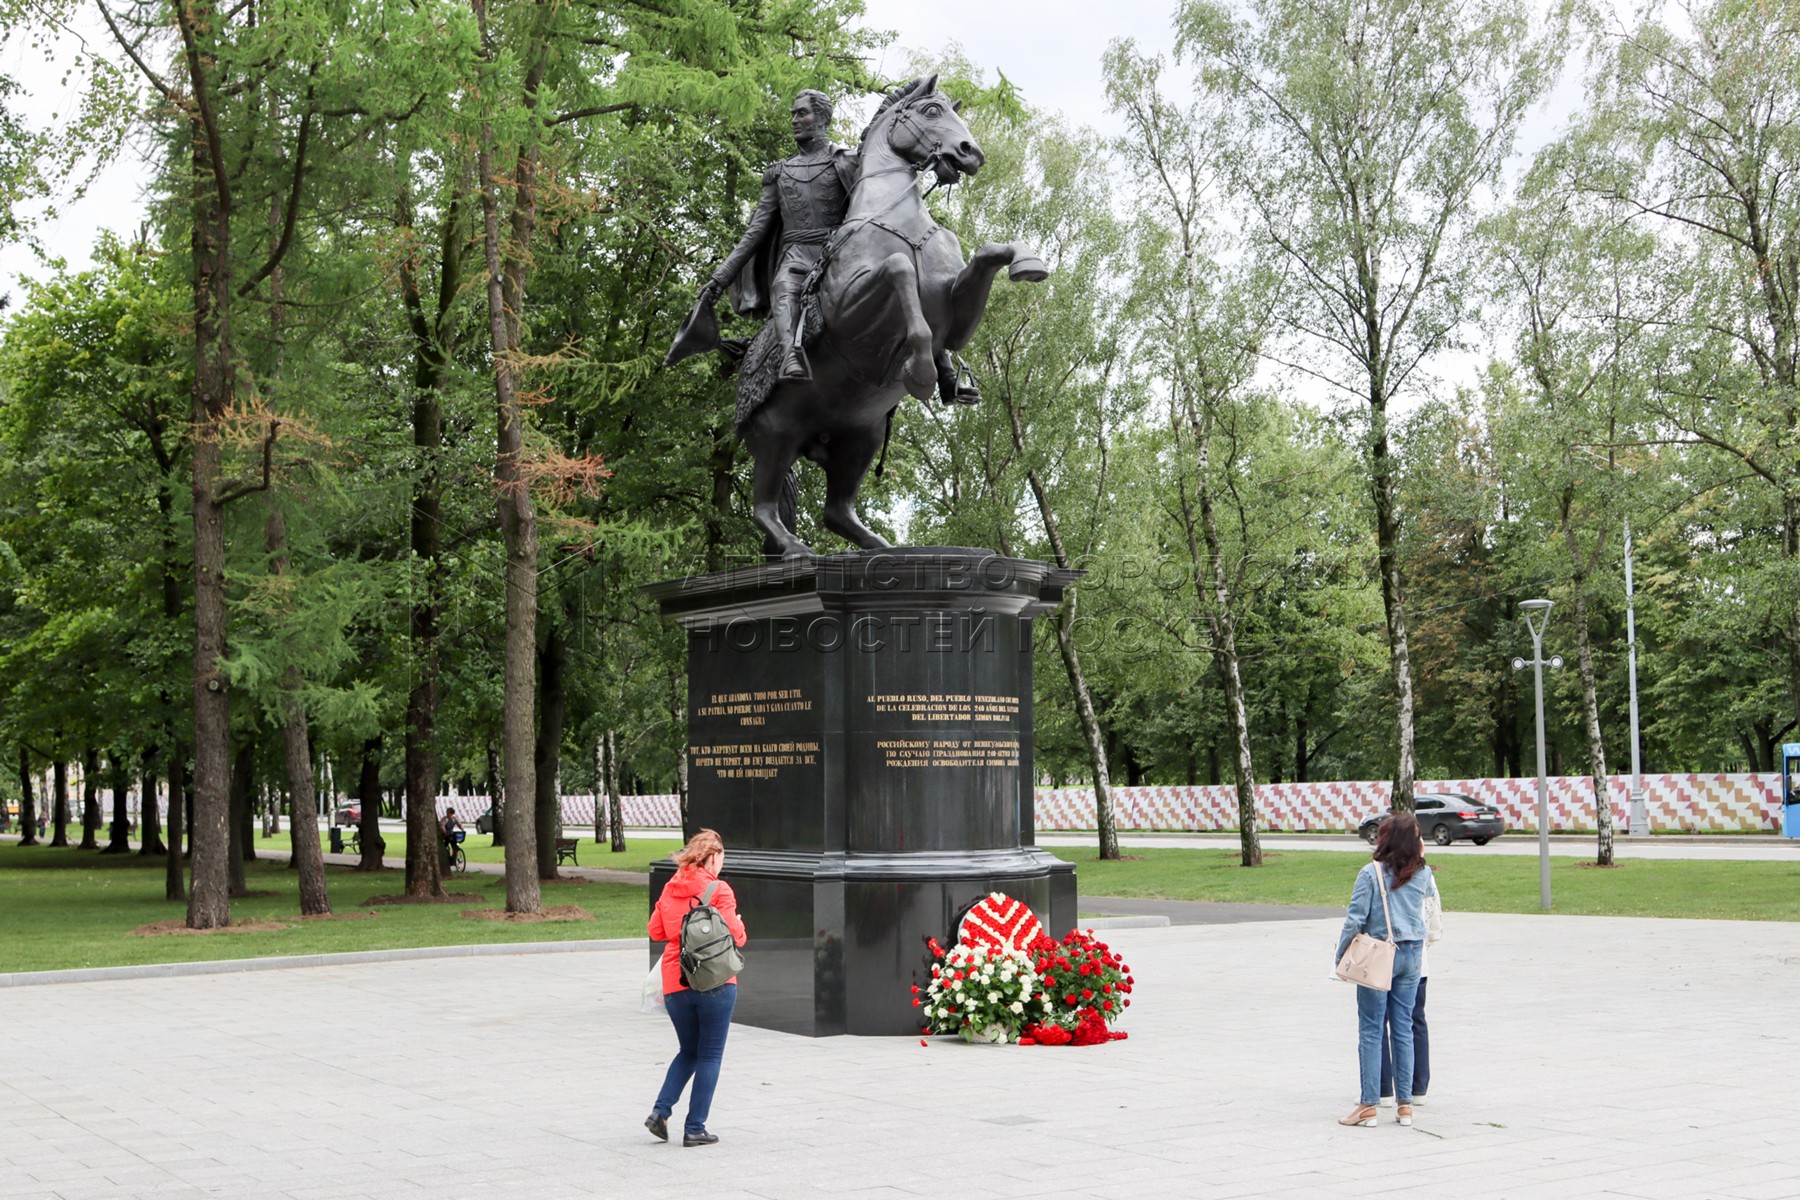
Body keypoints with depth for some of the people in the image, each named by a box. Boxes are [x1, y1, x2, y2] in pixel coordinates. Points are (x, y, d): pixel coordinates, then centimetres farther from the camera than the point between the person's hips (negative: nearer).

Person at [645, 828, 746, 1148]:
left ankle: (660, 1110, 6)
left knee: (688, 1051, 21)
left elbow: (655, 930, 13)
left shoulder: (670, 889, 7)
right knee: (709, 1056, 6)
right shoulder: (719, 890, -9)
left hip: (675, 985, 5)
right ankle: (695, 1128, 5)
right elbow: (734, 936, -12)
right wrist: (739, 923, 8)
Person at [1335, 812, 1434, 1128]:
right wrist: (1418, 856, 22)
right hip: (1412, 955, 4)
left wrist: (1340, 957, -2)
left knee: (1371, 1031, 2)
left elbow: (1355, 920, -13)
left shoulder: (1371, 873, -12)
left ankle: (1368, 1105, 2)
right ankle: (1404, 1104, 13)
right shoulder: (1422, 874, 1)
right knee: (1403, 1029, 10)